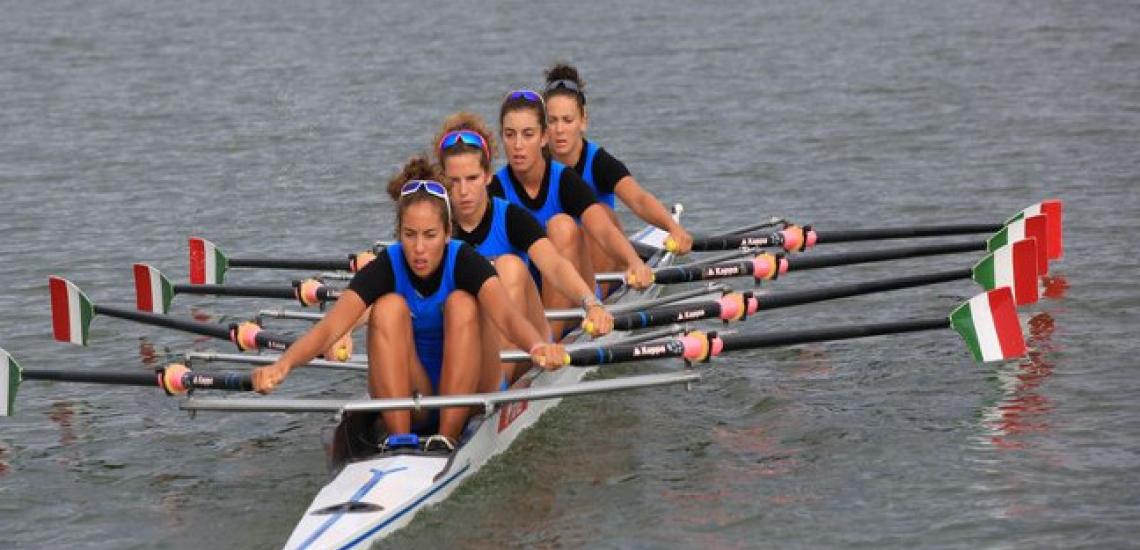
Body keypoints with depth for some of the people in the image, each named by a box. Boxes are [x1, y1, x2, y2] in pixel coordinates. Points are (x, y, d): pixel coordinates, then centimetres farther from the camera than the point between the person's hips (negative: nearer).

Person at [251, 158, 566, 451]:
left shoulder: (464, 262, -17)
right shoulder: (387, 267, -14)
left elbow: (506, 317, -37)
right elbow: (330, 327, -28)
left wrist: (538, 346, -60)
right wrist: (283, 364, -48)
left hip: (464, 391, -1)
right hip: (405, 394, 1)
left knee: (461, 303, -25)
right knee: (389, 307, -24)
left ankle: (447, 438, -27)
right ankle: (399, 439, -27)